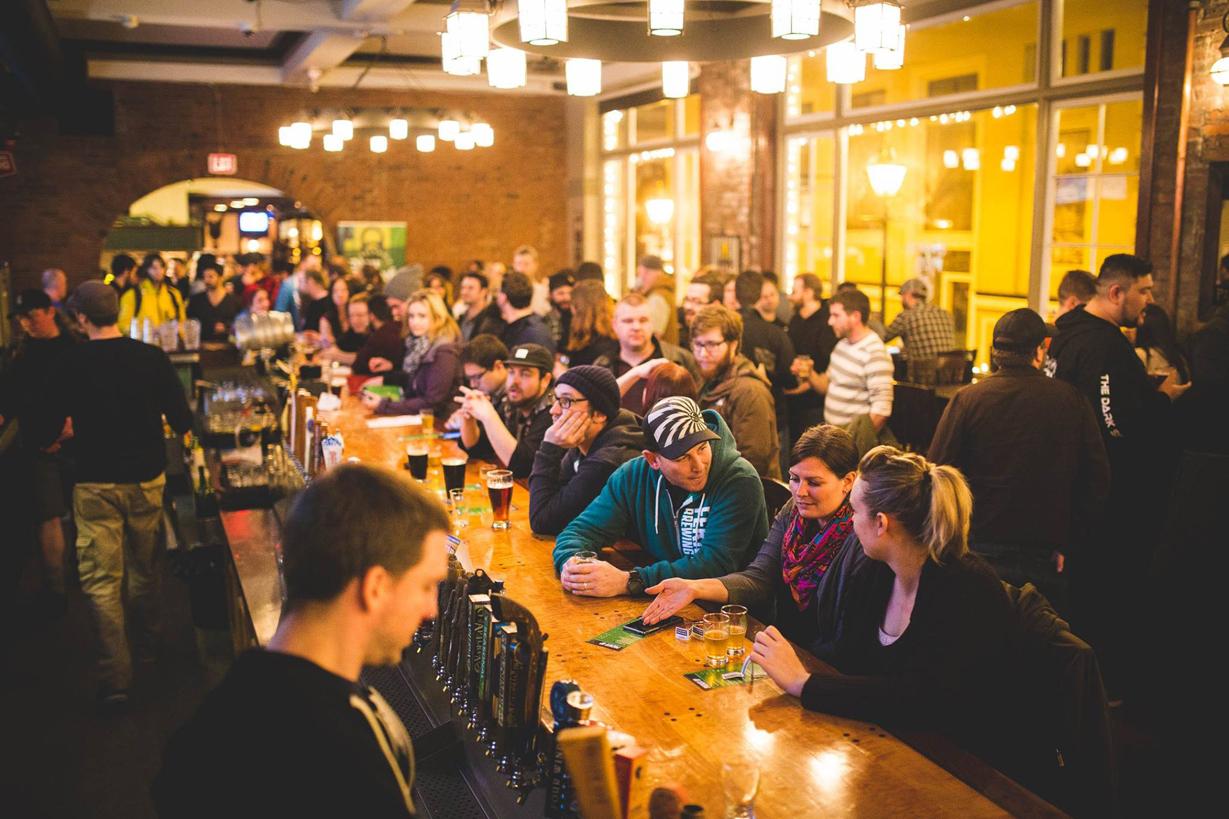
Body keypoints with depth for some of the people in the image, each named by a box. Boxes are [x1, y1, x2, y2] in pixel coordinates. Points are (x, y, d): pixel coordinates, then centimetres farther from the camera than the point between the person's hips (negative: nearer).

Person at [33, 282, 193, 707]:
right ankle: (146, 644, 38)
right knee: (144, 568, 20)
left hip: (95, 484, -2)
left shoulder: (71, 365, -11)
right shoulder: (152, 358, -7)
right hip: (147, 479, 3)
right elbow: (183, 422, -4)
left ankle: (115, 676, 0)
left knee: (101, 580, 3)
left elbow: (44, 435, -7)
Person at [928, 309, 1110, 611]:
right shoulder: (1071, 401, -3)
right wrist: (1069, 544, 10)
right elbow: (1097, 480, 2)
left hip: (979, 552, -1)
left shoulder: (967, 400, -9)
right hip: (1045, 560, 1)